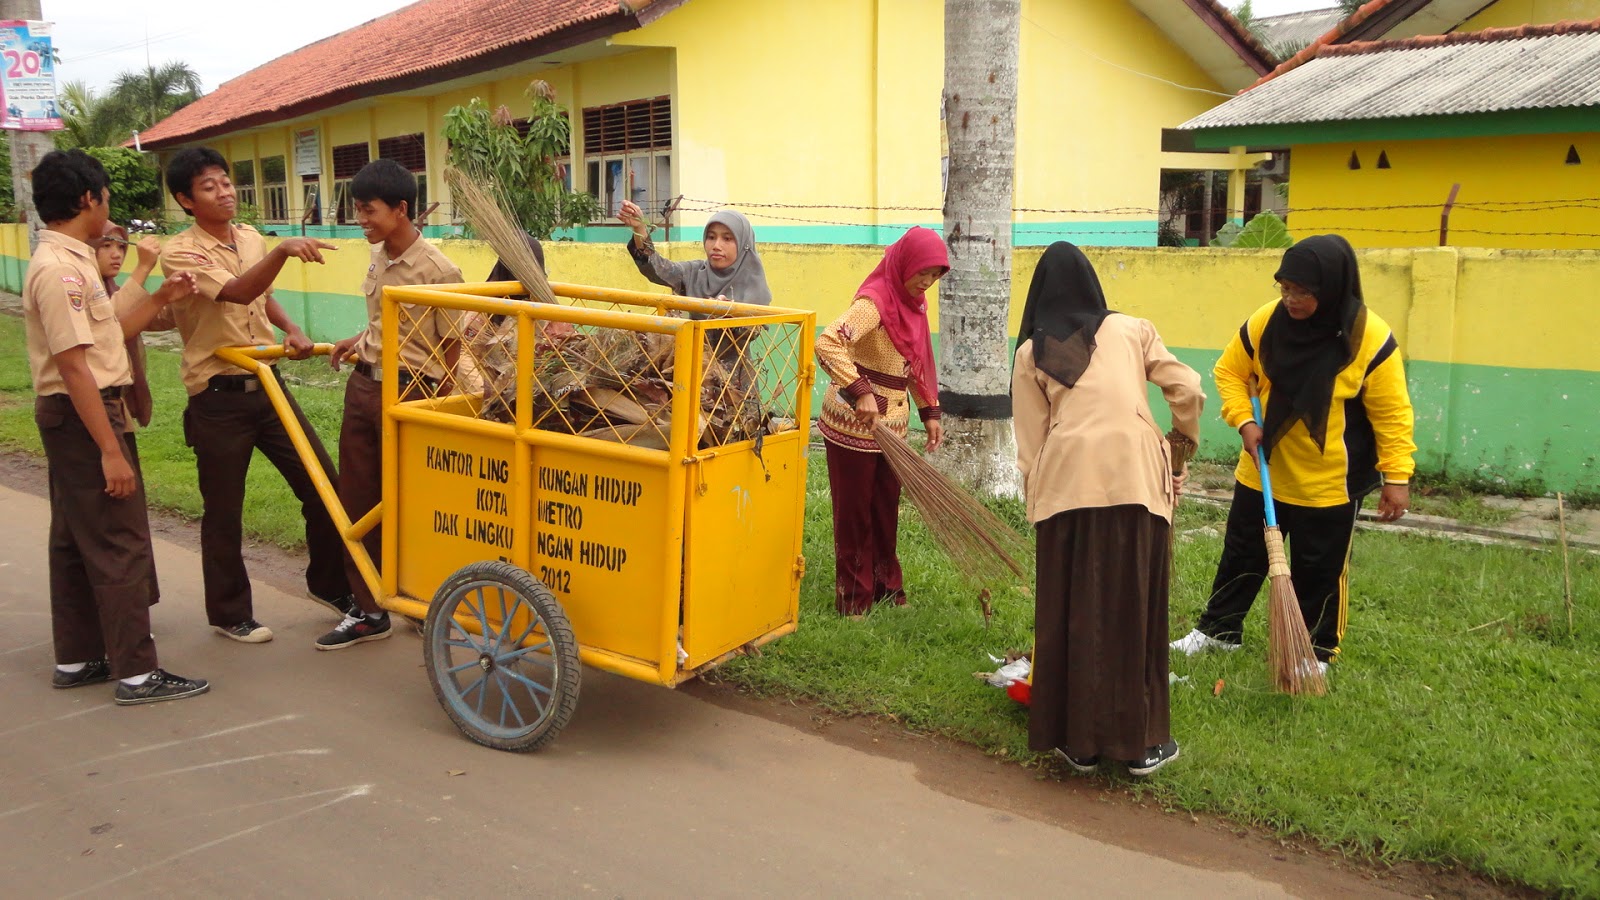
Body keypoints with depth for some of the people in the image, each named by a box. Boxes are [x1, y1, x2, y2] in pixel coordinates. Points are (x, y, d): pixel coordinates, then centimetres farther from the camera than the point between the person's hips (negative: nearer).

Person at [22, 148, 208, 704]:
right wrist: (110, 450, -24)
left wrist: (159, 301, 13)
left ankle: (76, 659, 25)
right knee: (119, 543, -6)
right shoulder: (60, 269, -19)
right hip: (82, 414, -11)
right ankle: (138, 672, -1)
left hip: (69, 415, 11)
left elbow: (103, 338, 17)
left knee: (76, 540, 15)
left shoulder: (68, 261, 12)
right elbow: (73, 365, -23)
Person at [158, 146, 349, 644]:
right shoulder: (180, 253, -13)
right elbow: (237, 292, -30)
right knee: (223, 512, 6)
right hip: (219, 398, -6)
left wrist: (292, 329, 7)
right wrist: (282, 251, -43)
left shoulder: (251, 239, 8)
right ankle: (230, 613, 22)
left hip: (268, 386, 6)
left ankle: (328, 584, 25)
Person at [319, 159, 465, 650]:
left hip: (408, 392, -8)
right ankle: (367, 610, 21)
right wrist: (357, 342, 10)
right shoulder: (378, 257, 9)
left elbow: (452, 346, -12)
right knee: (357, 499, 10)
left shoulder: (438, 271, -15)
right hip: (363, 385, 8)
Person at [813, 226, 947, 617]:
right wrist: (860, 392, -36)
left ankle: (885, 585, 29)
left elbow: (917, 364, 19)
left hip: (892, 423, 8)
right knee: (854, 509, 5)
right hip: (853, 424, -8)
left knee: (886, 508, 15)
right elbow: (828, 343, -32)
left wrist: (929, 411, 13)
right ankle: (853, 596, 17)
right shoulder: (875, 300, -19)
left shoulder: (913, 303, 9)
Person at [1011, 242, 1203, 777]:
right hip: (1136, 476, 0)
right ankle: (1141, 742, 19)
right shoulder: (1132, 330, 16)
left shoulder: (1030, 353, 14)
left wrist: (1036, 508, 17)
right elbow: (1187, 391, 8)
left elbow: (1029, 442, 11)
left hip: (1066, 481, 0)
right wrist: (1182, 450, 22)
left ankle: (1078, 740, 19)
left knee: (1071, 611, 9)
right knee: (1135, 609, 9)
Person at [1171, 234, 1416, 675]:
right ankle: (1218, 629, 35)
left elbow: (1392, 414, -12)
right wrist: (1243, 420, -11)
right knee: (1242, 555, 18)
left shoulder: (1370, 339, -19)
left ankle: (1316, 651, 29)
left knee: (1321, 571, 11)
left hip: (1330, 483, -3)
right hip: (1262, 473, 4)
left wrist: (1397, 476, -15)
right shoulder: (1265, 323, -10)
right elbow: (1229, 371, 4)